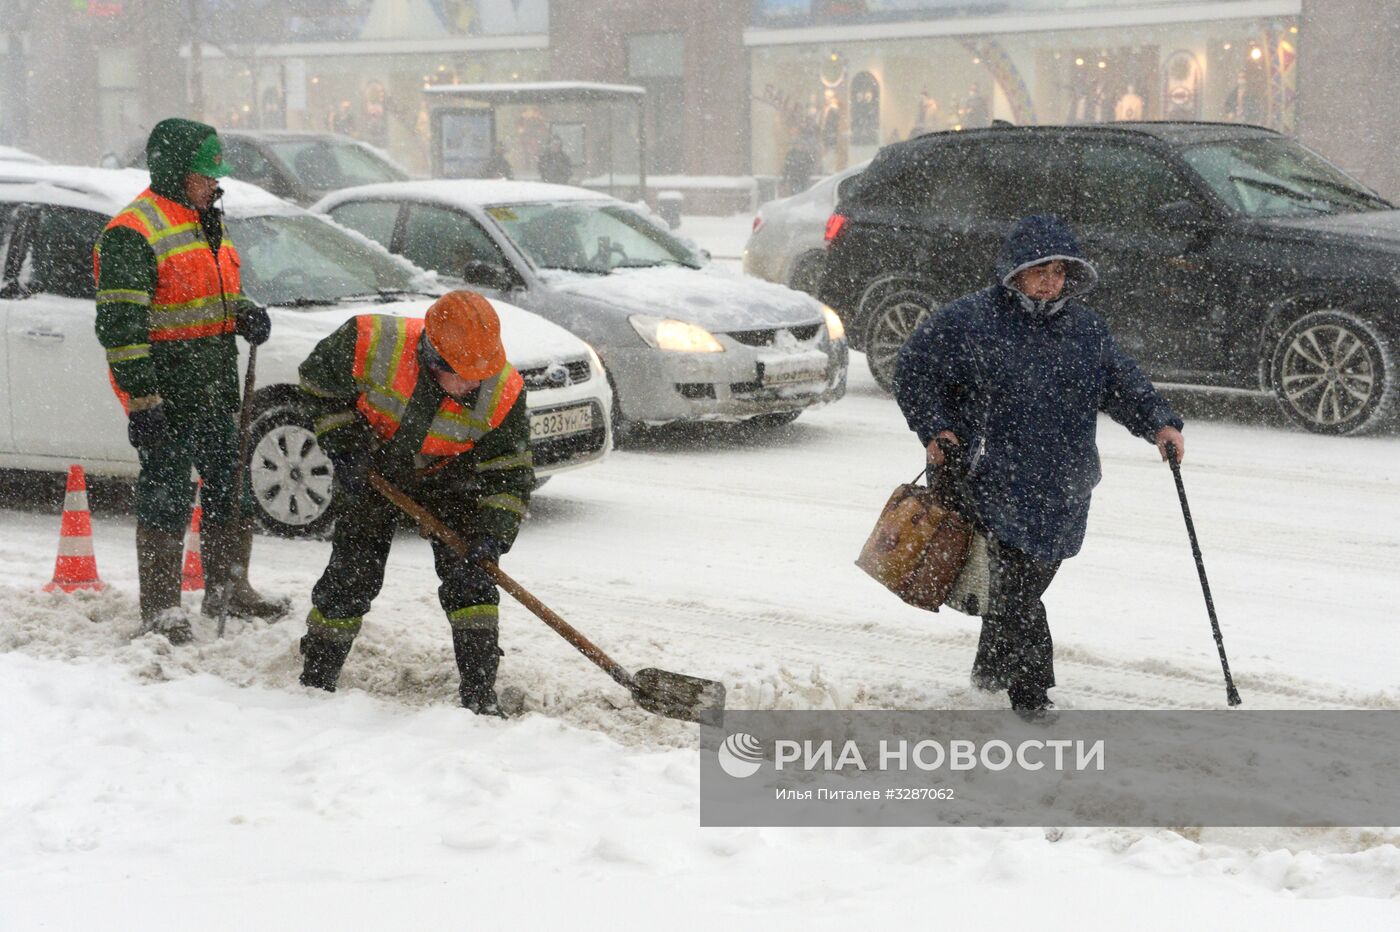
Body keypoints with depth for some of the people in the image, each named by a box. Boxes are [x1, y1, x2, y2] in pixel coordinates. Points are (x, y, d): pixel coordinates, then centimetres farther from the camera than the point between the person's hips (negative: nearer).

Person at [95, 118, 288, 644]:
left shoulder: (206, 223, 17)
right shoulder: (132, 234, -13)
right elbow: (120, 325, -18)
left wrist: (244, 313, 6)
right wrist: (140, 401, -23)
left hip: (216, 389, 9)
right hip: (165, 394, -9)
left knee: (232, 485, 15)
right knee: (166, 499, -4)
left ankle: (228, 587, 30)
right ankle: (161, 610, 5)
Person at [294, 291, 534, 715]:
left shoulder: (502, 393, -31)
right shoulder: (370, 343, -35)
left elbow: (510, 473, -19)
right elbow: (317, 380, -12)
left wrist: (494, 531, -33)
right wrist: (342, 445, -17)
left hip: (449, 478, 0)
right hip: (371, 469, 0)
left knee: (468, 576, -11)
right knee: (351, 574, 0)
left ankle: (480, 696, -3)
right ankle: (316, 679, 18)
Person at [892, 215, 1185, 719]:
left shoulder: (1085, 326, 11)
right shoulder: (969, 320, -4)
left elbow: (1122, 381, 14)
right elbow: (913, 370, 2)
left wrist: (1159, 423, -1)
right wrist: (934, 430, -6)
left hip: (1063, 488, 5)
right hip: (995, 479, -5)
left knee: (1033, 578, 12)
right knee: (1016, 581, -12)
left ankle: (991, 669, 34)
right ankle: (1030, 691, -5)